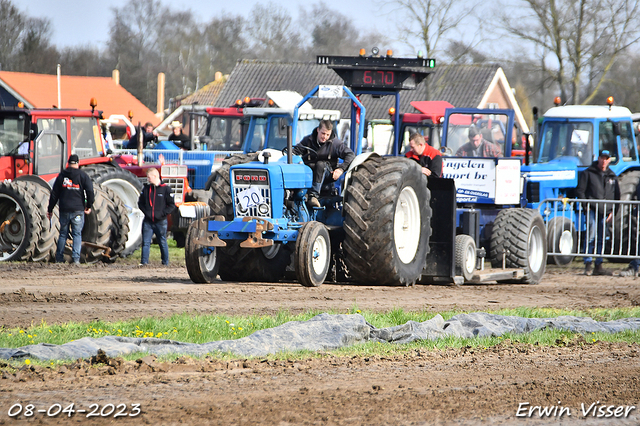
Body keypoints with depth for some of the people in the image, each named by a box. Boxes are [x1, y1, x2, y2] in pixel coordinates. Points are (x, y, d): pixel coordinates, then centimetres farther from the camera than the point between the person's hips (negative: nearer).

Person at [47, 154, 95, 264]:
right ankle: (76, 258, -9)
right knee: (77, 234, 1)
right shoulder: (83, 176, -1)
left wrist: (50, 209, 16)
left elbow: (54, 194, 10)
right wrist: (89, 206, 1)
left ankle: (59, 258, 12)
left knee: (63, 234, 11)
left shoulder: (61, 176, 7)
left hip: (64, 210, 2)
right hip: (78, 210, -2)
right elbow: (90, 191, -10)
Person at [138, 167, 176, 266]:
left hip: (160, 221, -3)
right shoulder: (146, 189, 8)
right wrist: (145, 212, 1)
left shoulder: (165, 189, -4)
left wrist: (162, 213, -11)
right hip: (148, 221, 3)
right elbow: (140, 203, 17)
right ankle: (144, 262, -1)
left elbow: (172, 205, -2)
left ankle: (165, 262, 15)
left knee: (162, 242, 6)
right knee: (145, 242, -2)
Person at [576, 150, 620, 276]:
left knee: (601, 239, 6)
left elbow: (616, 196, 20)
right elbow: (580, 190, 2)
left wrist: (613, 212, 9)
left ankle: (598, 266, 9)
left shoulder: (612, 177, 16)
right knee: (591, 234, -16)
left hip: (605, 212, 4)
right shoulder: (588, 173, 4)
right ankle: (588, 264, -10)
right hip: (592, 210, -4)